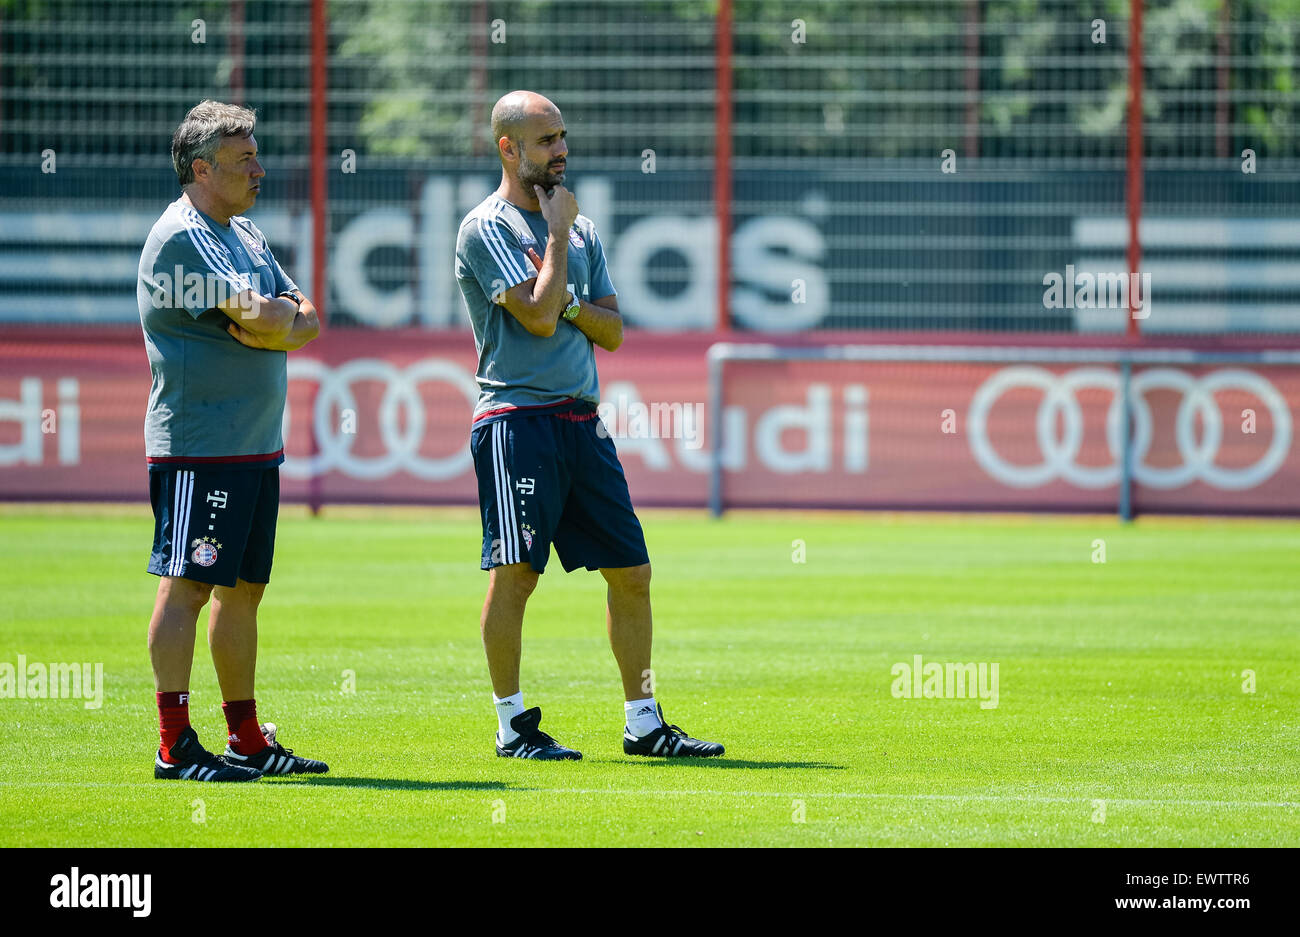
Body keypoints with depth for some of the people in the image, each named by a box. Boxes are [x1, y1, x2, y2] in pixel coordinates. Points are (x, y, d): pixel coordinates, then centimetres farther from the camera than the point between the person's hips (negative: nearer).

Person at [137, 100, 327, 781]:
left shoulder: (244, 234, 18)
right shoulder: (183, 238, -12)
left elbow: (306, 322, 12)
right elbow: (267, 317, -21)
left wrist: (275, 323, -9)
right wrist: (283, 317, 0)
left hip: (256, 445, 10)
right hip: (199, 448, -10)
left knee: (242, 589, 12)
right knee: (186, 585, -9)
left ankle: (248, 741, 18)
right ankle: (175, 745, -9)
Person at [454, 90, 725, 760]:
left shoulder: (582, 231, 18)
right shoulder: (487, 228, -5)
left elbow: (612, 330, 13)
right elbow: (539, 317, -15)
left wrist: (566, 301, -5)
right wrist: (557, 236, -7)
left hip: (583, 421, 7)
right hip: (517, 420, -7)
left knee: (631, 572, 5)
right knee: (515, 572, -7)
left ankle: (643, 723, 11)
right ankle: (512, 725, 1)